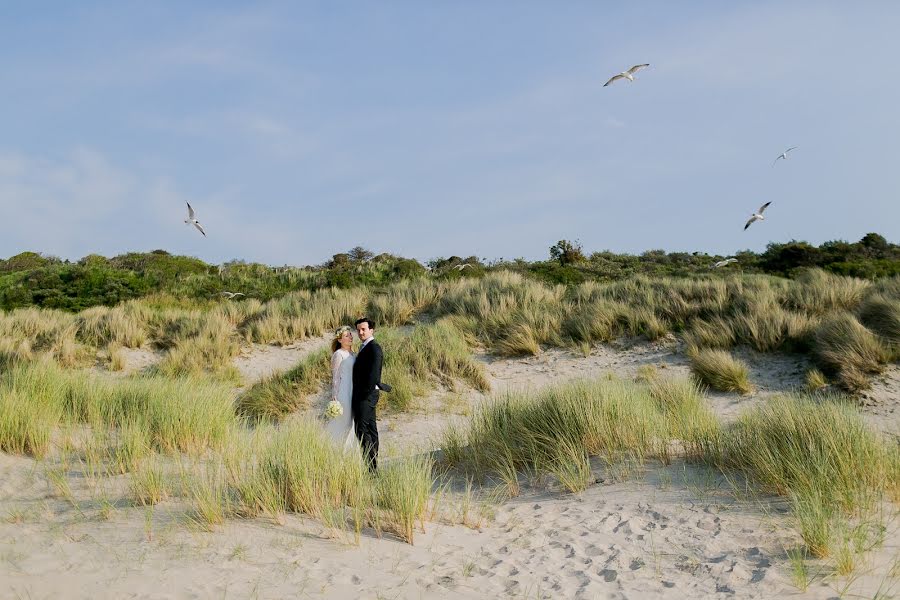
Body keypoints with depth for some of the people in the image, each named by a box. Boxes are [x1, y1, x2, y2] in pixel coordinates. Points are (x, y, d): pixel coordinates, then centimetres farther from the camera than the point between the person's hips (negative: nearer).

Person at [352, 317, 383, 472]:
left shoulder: (374, 348, -15)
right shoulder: (365, 348, 16)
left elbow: (373, 374, -23)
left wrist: (365, 394, -19)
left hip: (366, 395, -10)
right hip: (364, 395, 10)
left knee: (362, 430, -11)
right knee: (370, 429, 12)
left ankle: (371, 465, -10)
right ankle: (373, 464, 18)